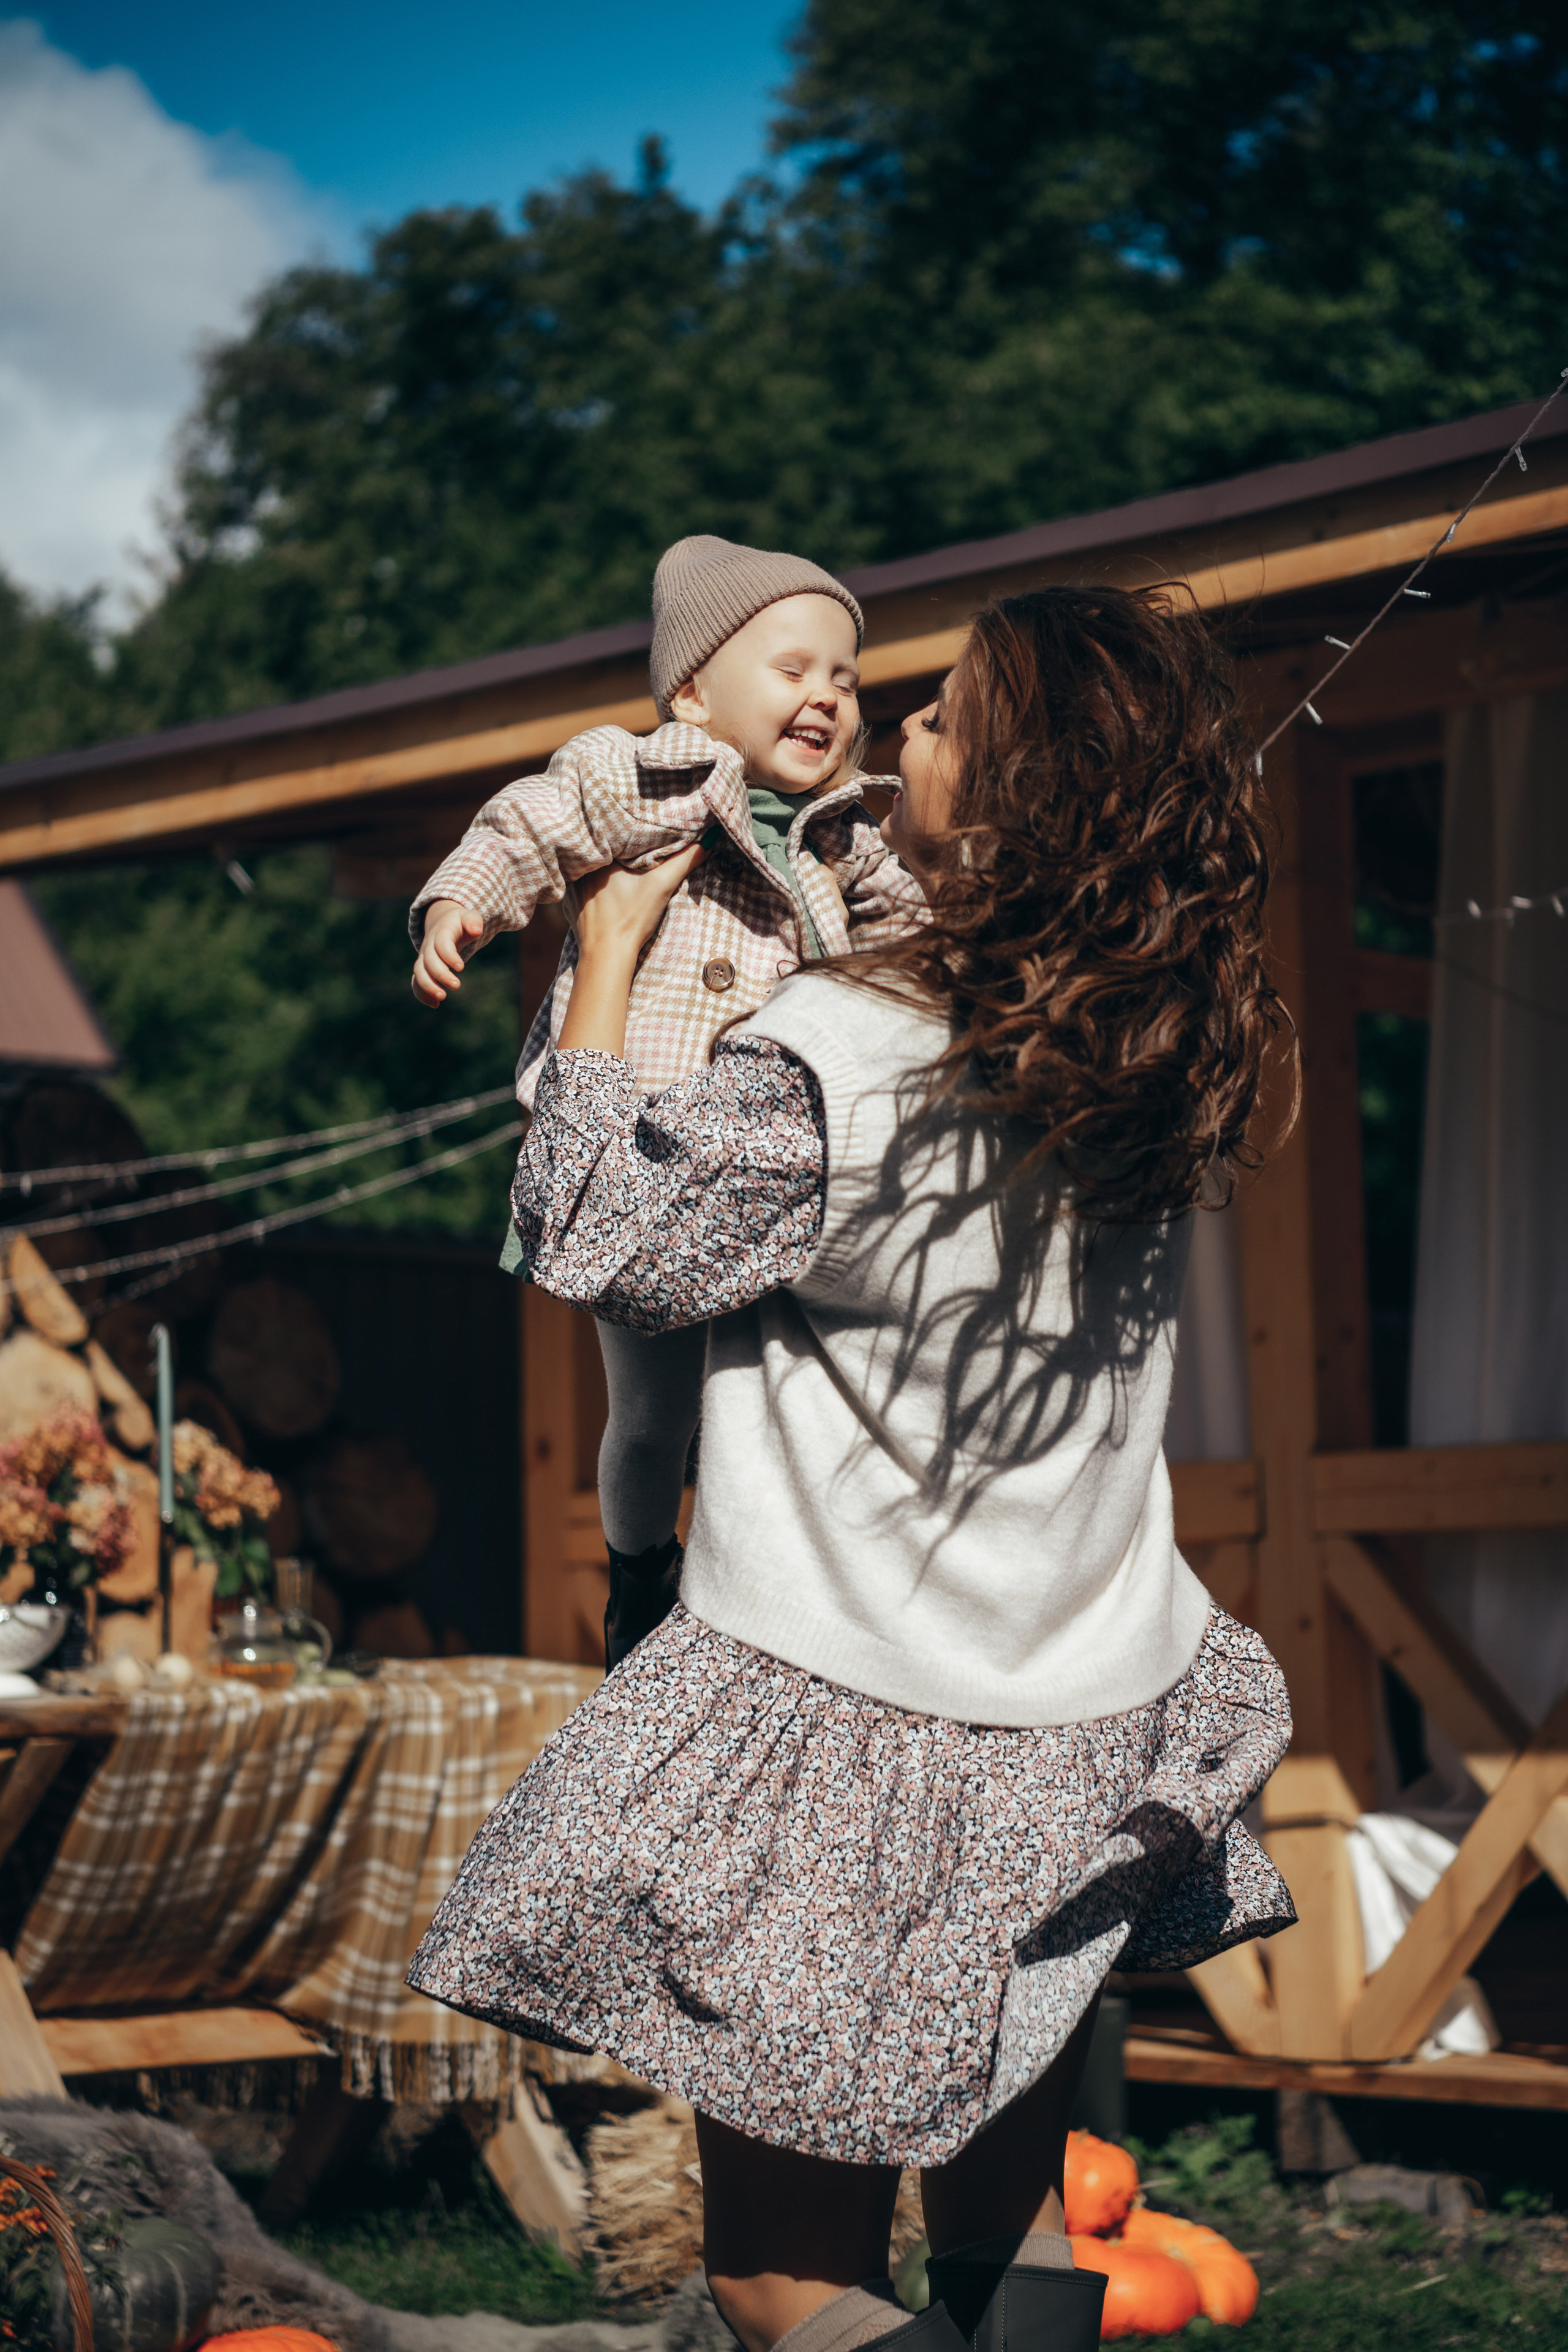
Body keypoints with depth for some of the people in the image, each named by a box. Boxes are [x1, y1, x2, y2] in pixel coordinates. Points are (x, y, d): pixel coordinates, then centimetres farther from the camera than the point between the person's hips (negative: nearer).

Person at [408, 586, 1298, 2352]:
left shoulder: (830, 1064, -21)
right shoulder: (1172, 1062, -2)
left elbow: (591, 1243, -7)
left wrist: (606, 962, 2)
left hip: (845, 1728, -6)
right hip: (1096, 1741, 6)